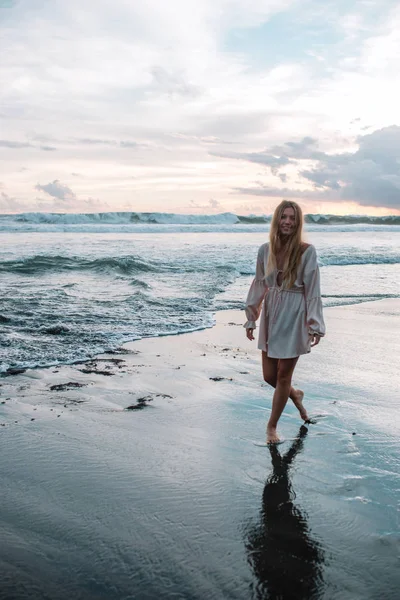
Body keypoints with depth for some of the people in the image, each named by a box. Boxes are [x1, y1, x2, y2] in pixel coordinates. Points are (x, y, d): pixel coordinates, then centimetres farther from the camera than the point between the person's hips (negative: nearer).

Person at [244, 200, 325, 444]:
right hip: (271, 314, 4)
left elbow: (313, 290, -9)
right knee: (269, 375, 10)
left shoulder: (307, 251, -11)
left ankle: (272, 426, 24)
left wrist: (315, 325, -11)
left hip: (294, 317, -4)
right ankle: (295, 395, 44)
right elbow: (259, 286, 9)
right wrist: (251, 319, 10)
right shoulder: (266, 250, 1)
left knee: (283, 376, 5)